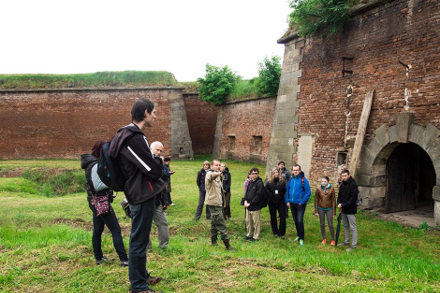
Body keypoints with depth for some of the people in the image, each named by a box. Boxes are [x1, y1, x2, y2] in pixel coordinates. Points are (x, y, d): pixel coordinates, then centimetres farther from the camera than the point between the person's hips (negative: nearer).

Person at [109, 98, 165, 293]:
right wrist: (158, 161, -2)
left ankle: (141, 276, 37)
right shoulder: (134, 138, -22)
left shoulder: (130, 134, 11)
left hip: (140, 193, 11)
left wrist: (154, 162, 2)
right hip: (143, 195, -11)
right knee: (139, 241, 1)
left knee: (140, 239, 21)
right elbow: (154, 170, -21)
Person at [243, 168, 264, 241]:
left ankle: (256, 237, 16)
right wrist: (245, 201, -3)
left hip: (255, 207, -7)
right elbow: (247, 192, 14)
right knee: (248, 221, 16)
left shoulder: (259, 183, -12)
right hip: (248, 206, 7)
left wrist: (250, 203, -15)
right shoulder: (250, 182, 10)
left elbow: (258, 195, -17)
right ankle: (249, 234, 31)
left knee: (256, 222, 3)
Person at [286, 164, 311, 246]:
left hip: (300, 204, -5)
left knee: (300, 221, -9)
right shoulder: (291, 180, 6)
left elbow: (308, 192, -12)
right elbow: (287, 191, 13)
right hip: (292, 204, 6)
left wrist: (302, 202, -14)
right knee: (295, 221, 14)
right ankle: (299, 236, 29)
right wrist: (287, 201, 4)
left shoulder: (304, 180, -11)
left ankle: (301, 238, 3)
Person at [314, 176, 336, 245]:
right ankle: (324, 239, 25)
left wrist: (334, 212, -2)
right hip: (321, 209, 2)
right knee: (322, 224, 11)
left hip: (329, 209, -1)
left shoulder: (331, 189, -10)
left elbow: (333, 201, -3)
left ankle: (333, 239, 17)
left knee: (330, 225, 1)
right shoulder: (318, 188, -8)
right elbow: (316, 200, -1)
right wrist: (316, 211, -1)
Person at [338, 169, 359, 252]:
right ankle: (347, 241, 30)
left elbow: (353, 198, -19)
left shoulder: (353, 185, -15)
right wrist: (339, 203, -4)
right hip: (343, 210, 8)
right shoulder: (342, 185, 9)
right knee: (346, 226, 18)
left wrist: (344, 205, -19)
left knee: (353, 227, -1)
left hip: (351, 210, -8)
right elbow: (339, 195, 15)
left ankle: (354, 245, 5)